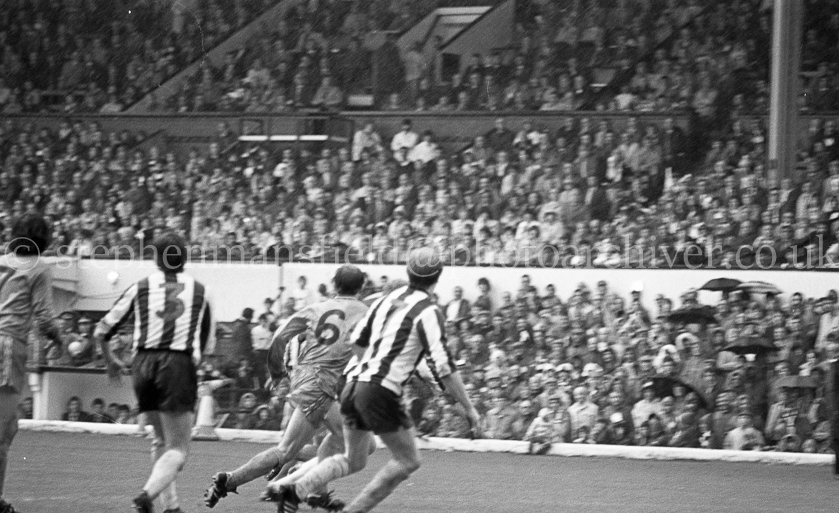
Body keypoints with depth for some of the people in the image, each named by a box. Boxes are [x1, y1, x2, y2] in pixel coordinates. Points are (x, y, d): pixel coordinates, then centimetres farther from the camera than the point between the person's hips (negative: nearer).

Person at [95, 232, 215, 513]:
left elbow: (102, 331, 10)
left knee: (161, 440, 21)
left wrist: (111, 360, 28)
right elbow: (207, 345, 17)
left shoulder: (141, 288, 10)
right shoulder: (200, 291, 11)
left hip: (144, 364, 3)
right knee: (178, 449, -3)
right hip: (180, 366, -3)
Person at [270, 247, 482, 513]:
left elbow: (357, 339, 20)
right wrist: (469, 409, -9)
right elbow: (442, 367, -14)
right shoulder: (428, 311, -9)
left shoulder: (390, 299, 12)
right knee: (408, 461, 8)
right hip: (380, 392, -7)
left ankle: (295, 490, 2)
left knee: (353, 460, 20)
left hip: (353, 385, 7)